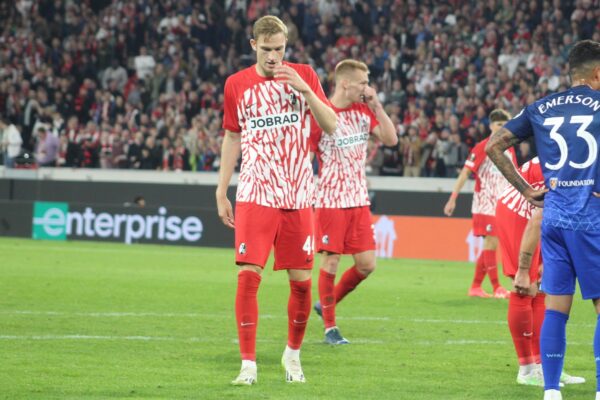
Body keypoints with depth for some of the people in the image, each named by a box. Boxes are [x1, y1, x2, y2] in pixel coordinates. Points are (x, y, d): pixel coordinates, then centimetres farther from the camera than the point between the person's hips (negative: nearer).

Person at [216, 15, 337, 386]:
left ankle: (293, 353, 24)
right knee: (248, 275, -13)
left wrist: (304, 88, -18)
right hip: (255, 195, 0)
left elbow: (331, 125, -3)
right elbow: (232, 138, 14)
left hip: (298, 197, 1)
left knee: (302, 281, 3)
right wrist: (221, 192, 11)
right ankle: (248, 365, -8)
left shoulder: (303, 75, 3)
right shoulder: (237, 84, 5)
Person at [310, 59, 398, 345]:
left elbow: (391, 139, 2)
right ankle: (330, 326, 7)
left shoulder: (364, 111, 7)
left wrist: (376, 105, -6)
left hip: (359, 200, 6)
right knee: (331, 261, -4)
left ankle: (327, 303, 23)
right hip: (330, 201, -6)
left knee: (366, 264, 2)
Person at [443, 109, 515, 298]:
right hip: (485, 203, -6)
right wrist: (453, 198, -14)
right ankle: (497, 287, -8)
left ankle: (476, 286, 14)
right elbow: (466, 172, -9)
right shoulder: (482, 147, -7)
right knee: (492, 242, -11)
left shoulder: (509, 150, 10)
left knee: (489, 245, 6)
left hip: (501, 204, 6)